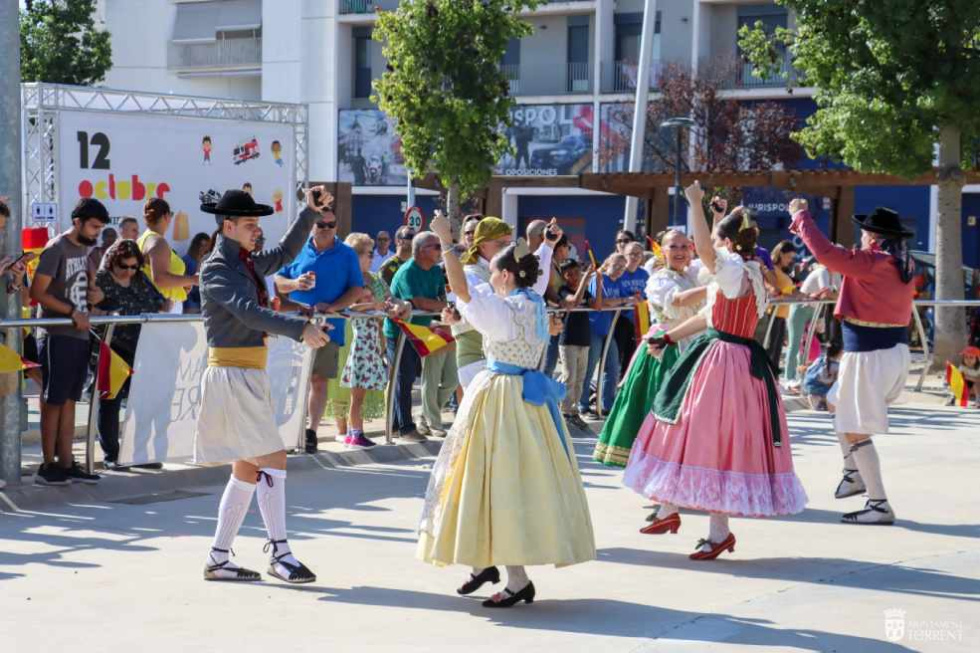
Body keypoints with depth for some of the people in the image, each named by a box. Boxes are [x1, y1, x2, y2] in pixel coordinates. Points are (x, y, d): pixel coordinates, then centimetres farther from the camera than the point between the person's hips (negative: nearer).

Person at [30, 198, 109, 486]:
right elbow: (38, 292, -16)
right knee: (53, 402, -1)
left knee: (69, 401, 10)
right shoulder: (57, 249, -10)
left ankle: (66, 464, 13)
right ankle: (48, 466, 4)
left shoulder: (85, 248, 13)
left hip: (79, 335, 8)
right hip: (58, 336, -8)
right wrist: (72, 312, -19)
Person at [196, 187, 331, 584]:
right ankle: (280, 554, -8)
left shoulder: (247, 264, 15)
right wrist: (299, 329, -35)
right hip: (232, 375, -9)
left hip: (249, 376, 9)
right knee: (273, 460, -11)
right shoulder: (216, 269, -11)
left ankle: (217, 560, 14)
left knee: (247, 471, 10)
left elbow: (285, 254, 29)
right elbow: (248, 312, -25)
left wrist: (311, 213, 19)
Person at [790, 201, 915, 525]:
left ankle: (880, 505, -2)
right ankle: (854, 474, 30)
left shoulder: (870, 262, -17)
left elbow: (824, 252, -21)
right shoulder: (904, 264, 8)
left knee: (856, 429, -2)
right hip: (896, 349, 9)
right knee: (839, 404, 28)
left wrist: (801, 215, -9)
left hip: (869, 354, -9)